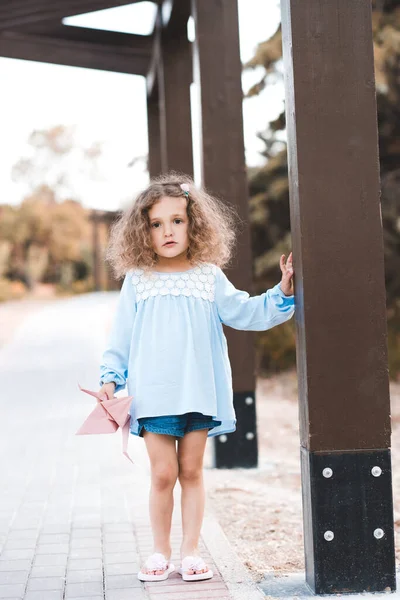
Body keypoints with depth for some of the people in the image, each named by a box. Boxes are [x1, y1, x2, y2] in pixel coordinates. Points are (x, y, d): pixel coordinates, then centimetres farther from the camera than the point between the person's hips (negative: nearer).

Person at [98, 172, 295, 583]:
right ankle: (160, 553, 17)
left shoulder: (209, 277, 6)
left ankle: (190, 551, 16)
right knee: (163, 474, 2)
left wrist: (282, 292, -5)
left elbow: (245, 313, 6)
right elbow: (121, 336, 6)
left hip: (199, 392, 1)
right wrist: (110, 378, 0)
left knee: (191, 472, 8)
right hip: (153, 395, -1)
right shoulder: (137, 281, 3)